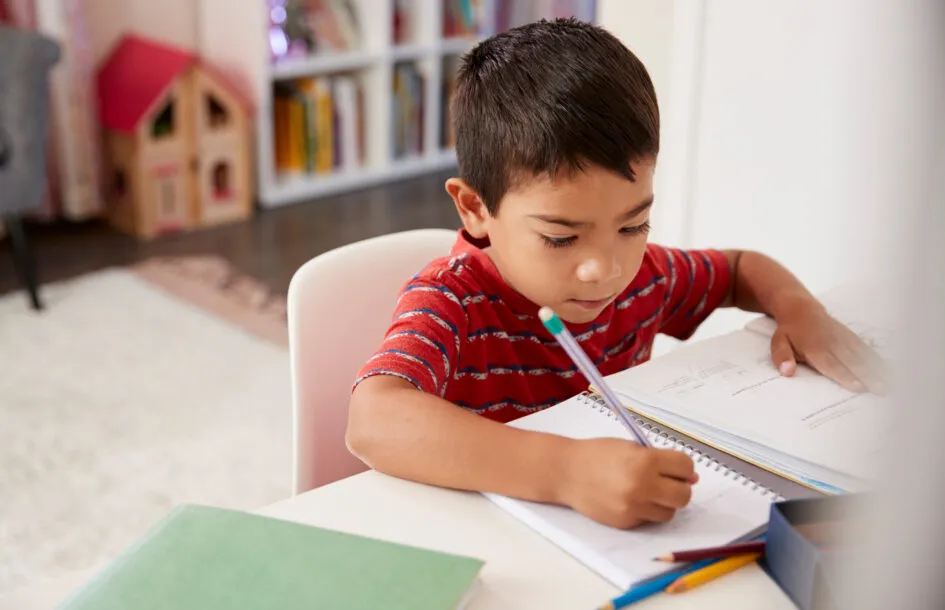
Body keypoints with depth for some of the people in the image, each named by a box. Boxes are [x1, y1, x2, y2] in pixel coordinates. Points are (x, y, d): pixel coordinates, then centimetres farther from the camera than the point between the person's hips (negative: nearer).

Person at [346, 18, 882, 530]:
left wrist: (798, 309, -2)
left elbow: (742, 268, 19)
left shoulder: (643, 276, -1)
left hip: (631, 545, 4)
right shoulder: (451, 303, -19)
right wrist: (566, 471, -47)